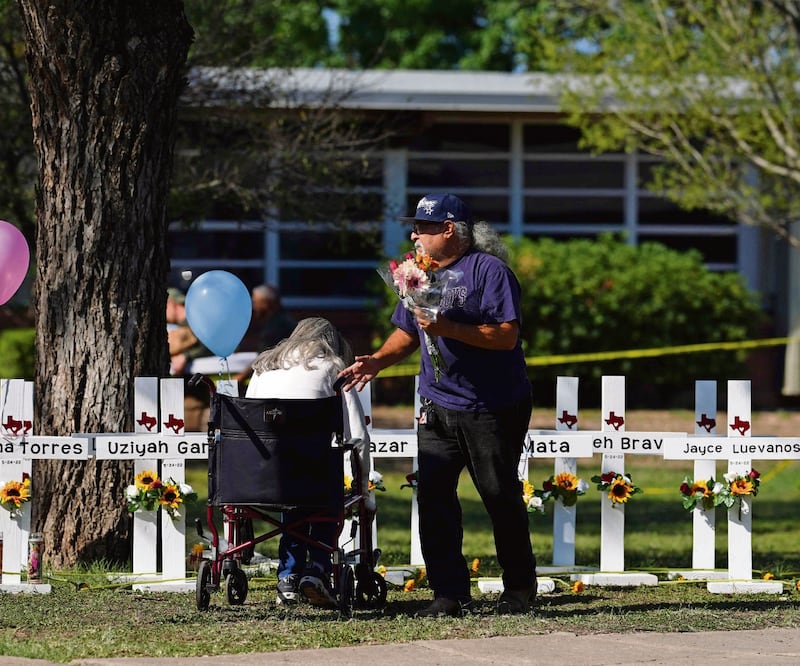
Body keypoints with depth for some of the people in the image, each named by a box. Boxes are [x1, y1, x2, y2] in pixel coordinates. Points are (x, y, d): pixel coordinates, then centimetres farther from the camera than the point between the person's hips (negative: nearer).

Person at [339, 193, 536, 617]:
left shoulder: (488, 269, -10)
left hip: (493, 410, -6)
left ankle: (519, 589, 17)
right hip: (437, 407, 6)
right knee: (432, 495, -3)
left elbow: (506, 336, -18)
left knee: (501, 497, 3)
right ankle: (450, 593, 1)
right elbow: (407, 332, 20)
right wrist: (377, 361, 2)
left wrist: (448, 328, -25)